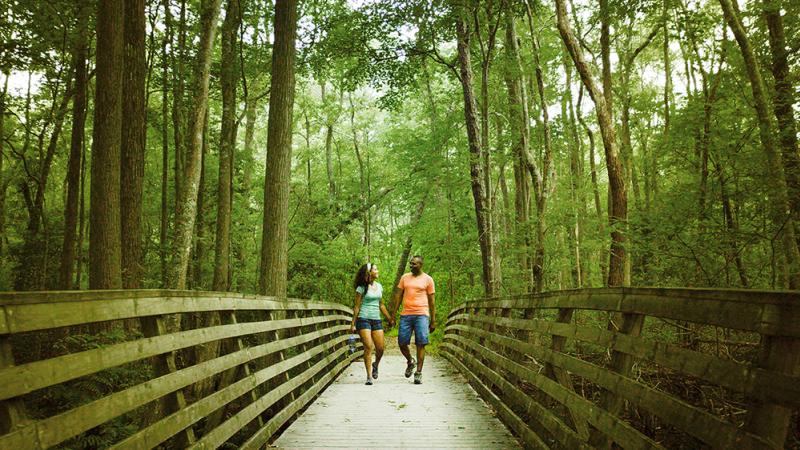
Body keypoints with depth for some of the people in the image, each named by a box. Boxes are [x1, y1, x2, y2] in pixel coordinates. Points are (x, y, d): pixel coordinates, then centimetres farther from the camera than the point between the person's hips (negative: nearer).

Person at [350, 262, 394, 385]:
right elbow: (357, 306, -1)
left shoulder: (379, 286, 13)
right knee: (368, 347, -12)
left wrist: (389, 318, 21)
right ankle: (369, 376, -5)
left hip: (376, 320, 5)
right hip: (364, 319, -5)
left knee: (380, 348, -2)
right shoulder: (361, 288, -4)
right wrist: (353, 323, -3)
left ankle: (375, 365, 29)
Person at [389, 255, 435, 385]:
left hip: (421, 315, -3)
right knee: (402, 342, 1)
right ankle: (410, 362, 29)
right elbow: (398, 296, 13)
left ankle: (418, 373, 0)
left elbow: (431, 301, 5)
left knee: (421, 344, -6)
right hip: (405, 315, 3)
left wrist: (433, 321, 2)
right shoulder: (404, 277, 12)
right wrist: (393, 314, 7)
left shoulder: (428, 279, 4)